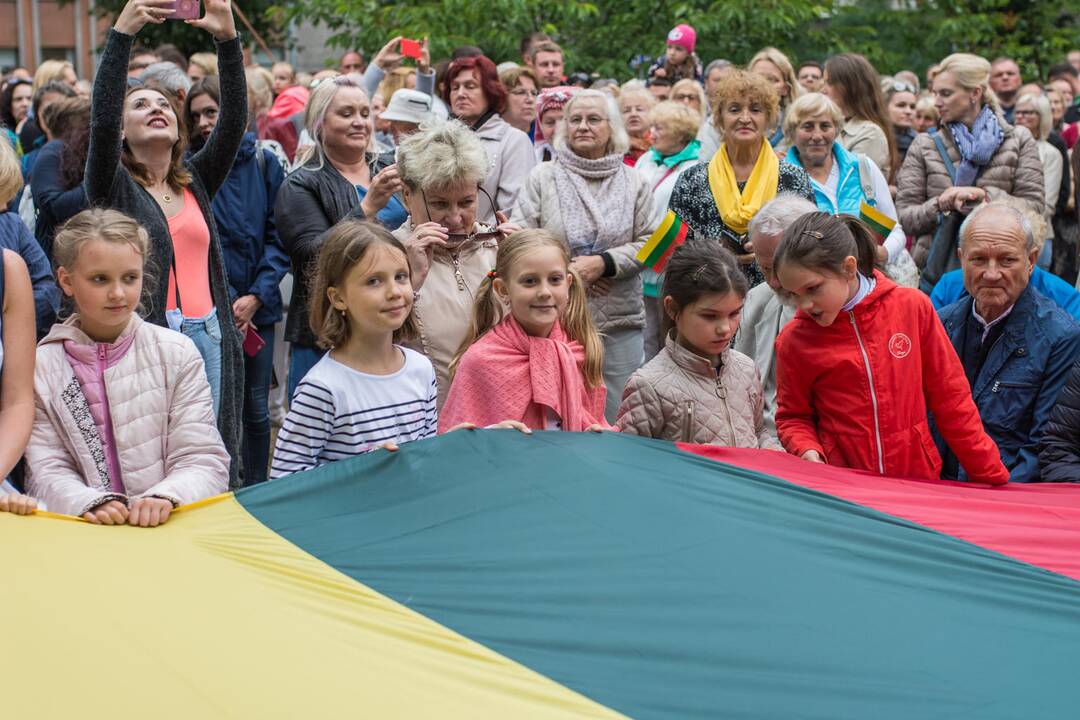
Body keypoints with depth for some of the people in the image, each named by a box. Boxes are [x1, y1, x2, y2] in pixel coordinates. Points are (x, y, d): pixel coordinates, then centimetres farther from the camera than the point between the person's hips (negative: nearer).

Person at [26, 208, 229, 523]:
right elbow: (47, 472, 0)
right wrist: (92, 503, -20)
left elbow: (205, 461, 1)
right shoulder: (40, 366, 6)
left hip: (171, 531, 1)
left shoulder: (176, 352, 6)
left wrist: (164, 498, -19)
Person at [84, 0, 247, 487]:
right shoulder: (114, 187, 4)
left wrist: (228, 40, -8)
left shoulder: (196, 182, 15)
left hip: (209, 336, 4)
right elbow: (101, 121, -13)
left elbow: (235, 121, 4)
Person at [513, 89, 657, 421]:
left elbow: (649, 242, 2)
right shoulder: (542, 177, 5)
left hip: (620, 323, 1)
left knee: (615, 421, 6)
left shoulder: (634, 182, 9)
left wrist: (603, 263, -11)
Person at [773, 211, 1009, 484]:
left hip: (918, 480, 0)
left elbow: (950, 398, 5)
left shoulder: (912, 307, -2)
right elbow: (792, 416, 12)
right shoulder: (793, 340, -2)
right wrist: (807, 451, -9)